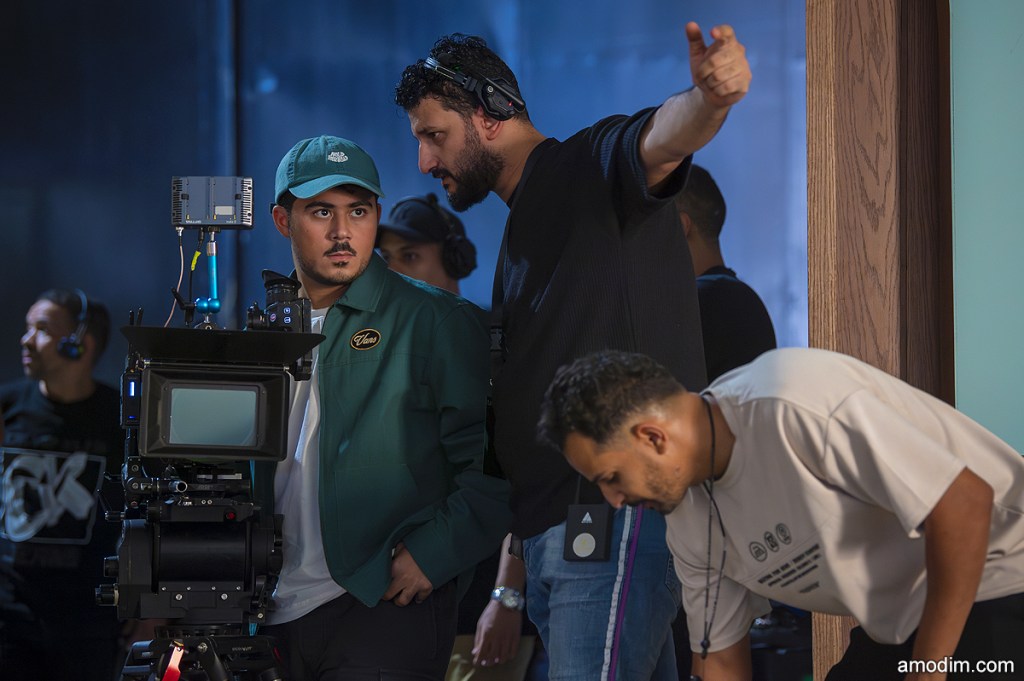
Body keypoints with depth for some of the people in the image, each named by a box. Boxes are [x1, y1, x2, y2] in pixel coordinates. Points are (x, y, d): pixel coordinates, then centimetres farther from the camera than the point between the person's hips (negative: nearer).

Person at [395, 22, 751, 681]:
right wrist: (511, 588, 25)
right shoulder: (520, 237, 25)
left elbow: (662, 139, -28)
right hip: (552, 540, 10)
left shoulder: (594, 167, -2)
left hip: (620, 520, -10)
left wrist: (708, 97, -52)